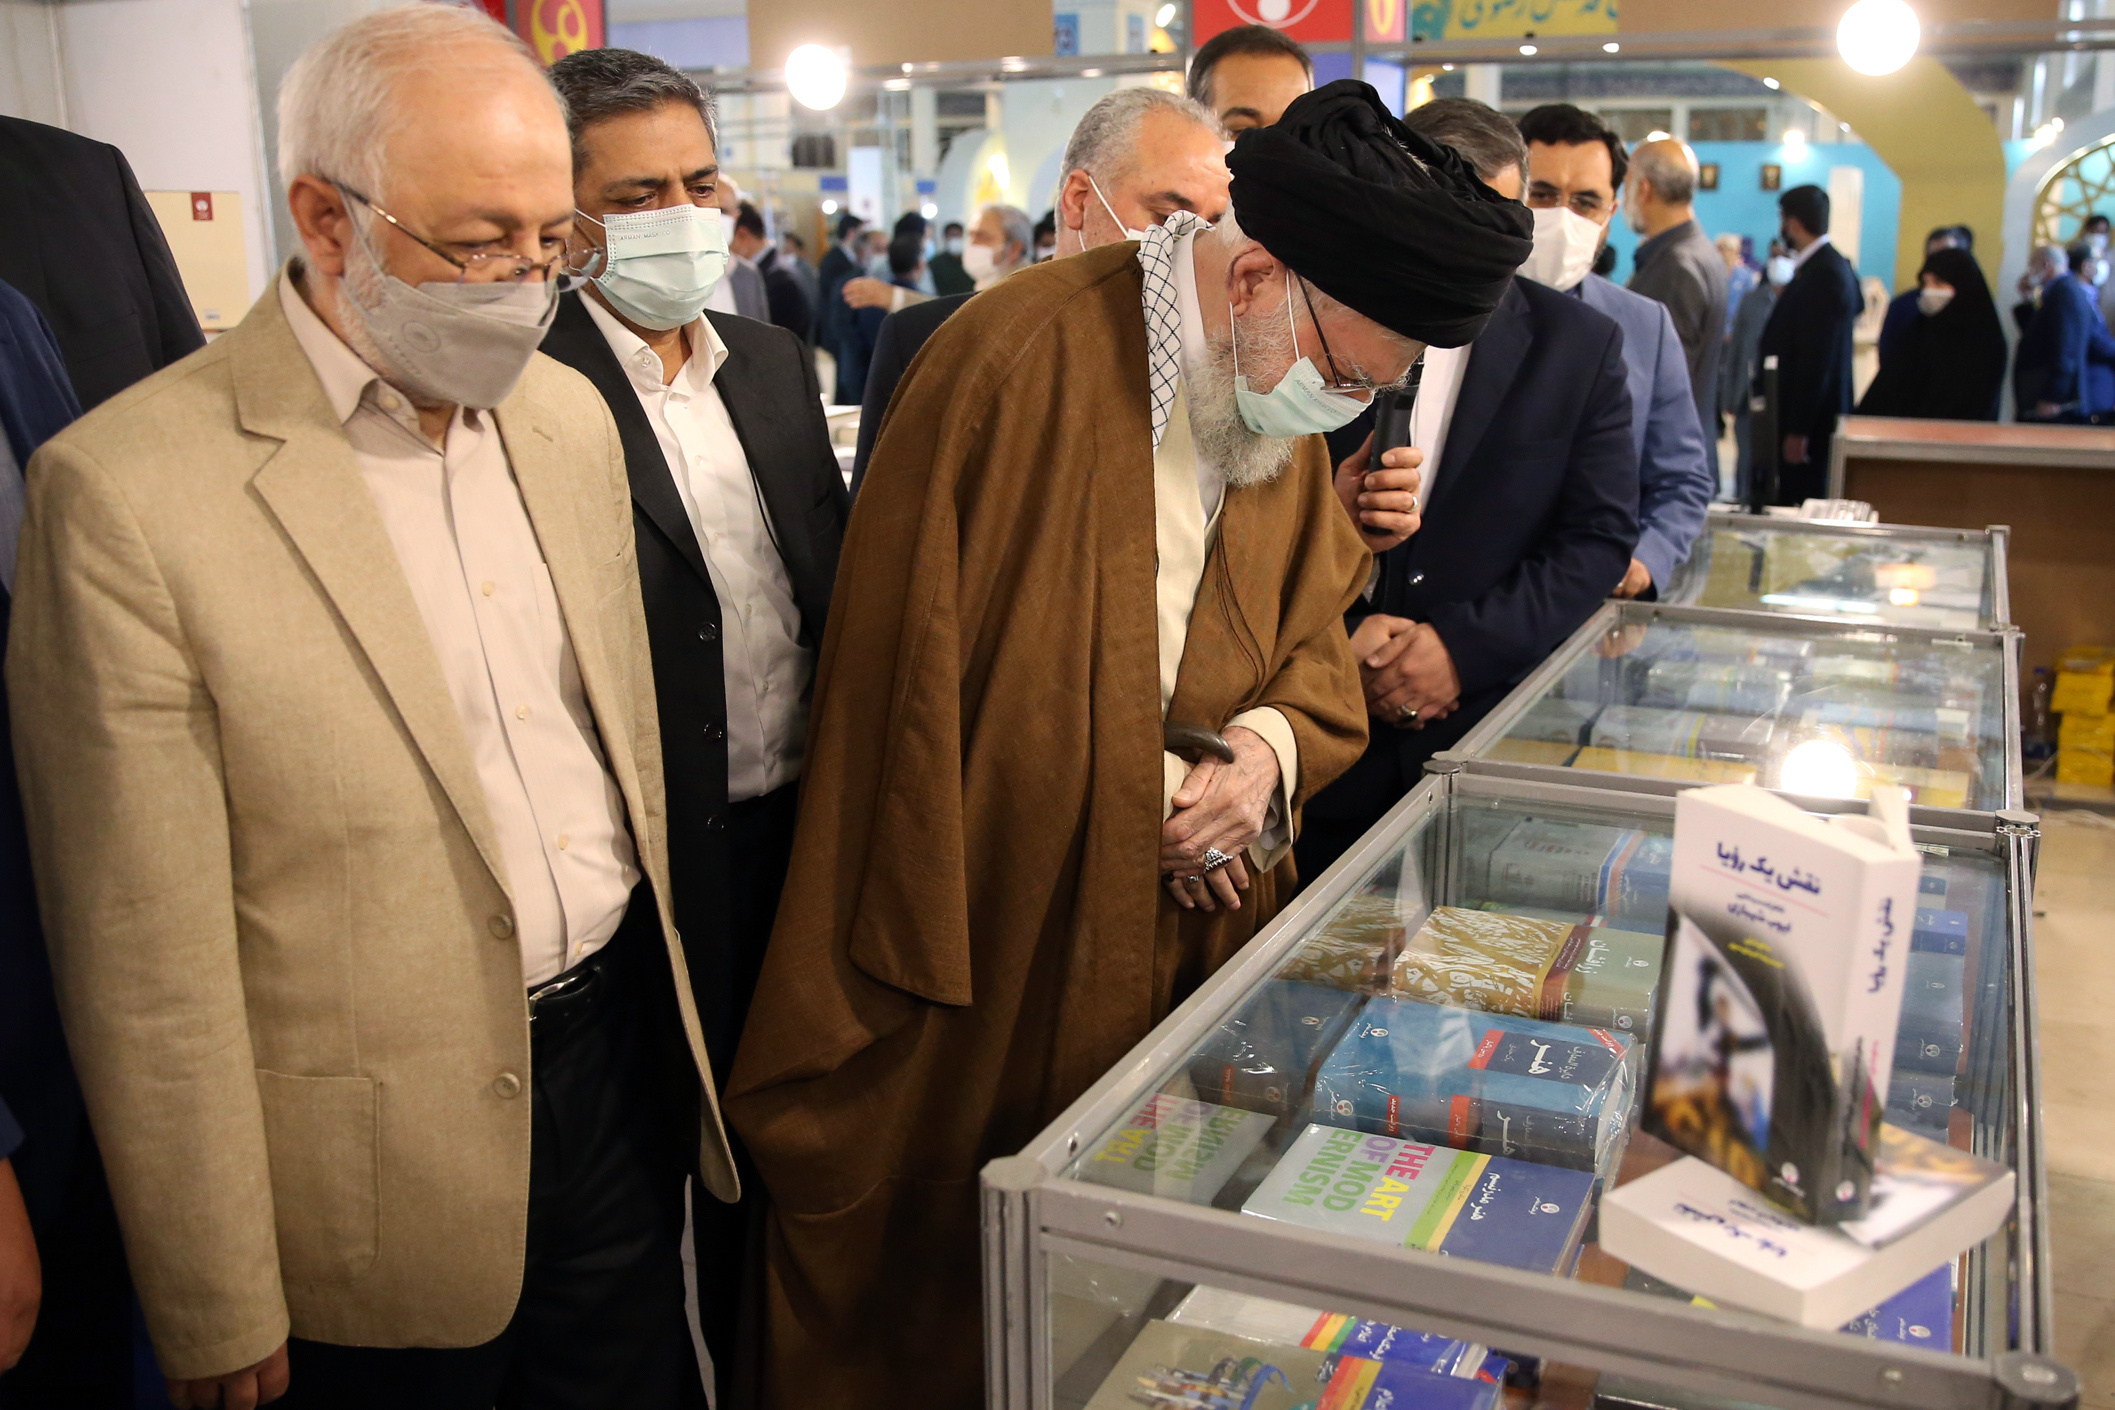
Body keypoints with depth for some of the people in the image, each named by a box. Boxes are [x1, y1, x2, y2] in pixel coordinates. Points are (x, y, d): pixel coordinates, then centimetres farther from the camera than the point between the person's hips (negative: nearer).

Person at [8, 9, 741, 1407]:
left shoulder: (569, 416, 3)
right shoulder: (128, 490, -17)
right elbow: (147, 962, -15)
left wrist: (673, 1009, 14)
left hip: (624, 1060, 5)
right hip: (384, 1161, -5)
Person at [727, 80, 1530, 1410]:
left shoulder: (1283, 408, 3)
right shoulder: (1017, 362, -21)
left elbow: (1310, 641, 12)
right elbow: (919, 662, -17)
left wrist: (1268, 750, -11)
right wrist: (1146, 792, -14)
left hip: (1179, 939, 6)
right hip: (980, 954, -6)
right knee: (933, 1285, 12)